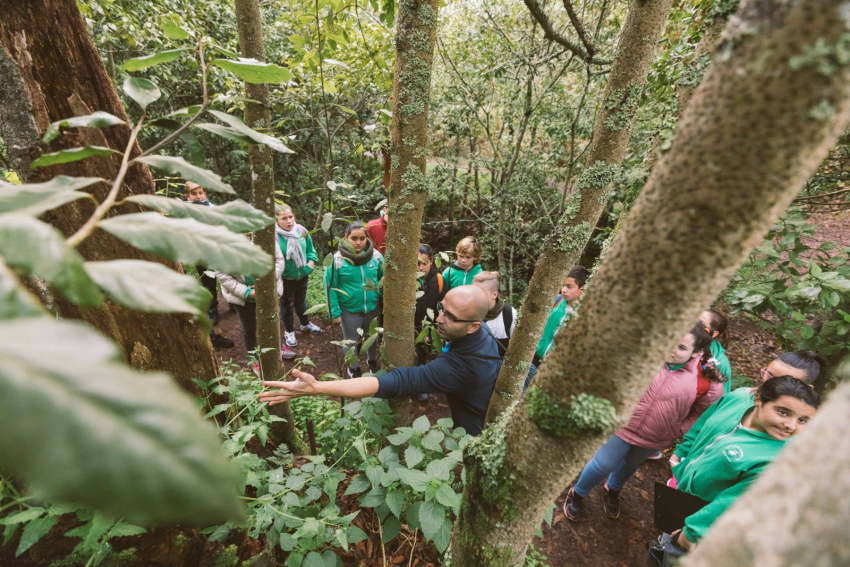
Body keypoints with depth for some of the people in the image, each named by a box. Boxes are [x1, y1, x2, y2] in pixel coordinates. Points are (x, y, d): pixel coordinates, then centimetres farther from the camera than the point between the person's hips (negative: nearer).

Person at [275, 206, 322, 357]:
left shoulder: (302, 231, -10)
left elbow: (310, 249, 3)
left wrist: (311, 262, -10)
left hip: (303, 274, 5)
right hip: (285, 278, -4)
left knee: (301, 300, 25)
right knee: (287, 304, 15)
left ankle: (305, 324, 48)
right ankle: (289, 331, 36)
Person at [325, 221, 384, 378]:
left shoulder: (376, 256, -11)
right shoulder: (337, 259, -19)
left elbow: (384, 279, 3)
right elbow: (330, 287, -12)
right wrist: (335, 312, -11)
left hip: (373, 307, 3)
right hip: (349, 309, -2)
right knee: (351, 341, 18)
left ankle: (372, 360, 52)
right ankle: (353, 368, 44)